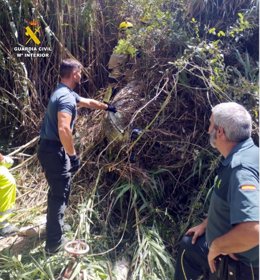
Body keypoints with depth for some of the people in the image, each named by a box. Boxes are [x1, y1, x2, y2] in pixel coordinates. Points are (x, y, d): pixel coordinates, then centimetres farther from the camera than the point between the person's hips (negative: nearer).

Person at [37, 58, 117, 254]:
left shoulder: (65, 93, 14)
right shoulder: (66, 97, -20)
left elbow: (88, 102, 31)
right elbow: (63, 130, -32)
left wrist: (107, 107, 43)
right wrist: (73, 155, -23)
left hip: (49, 148, 10)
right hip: (54, 150, -10)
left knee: (57, 190, 23)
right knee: (60, 194, -1)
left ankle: (55, 225, 41)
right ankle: (54, 243, 10)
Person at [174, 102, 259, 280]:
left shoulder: (241, 169, -34)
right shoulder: (238, 157, -2)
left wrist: (216, 246, -27)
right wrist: (205, 224, 13)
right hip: (226, 247, 9)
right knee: (188, 246, 24)